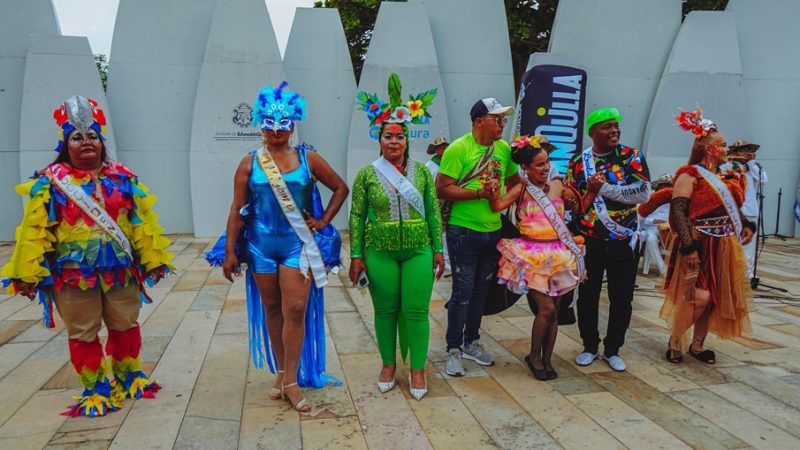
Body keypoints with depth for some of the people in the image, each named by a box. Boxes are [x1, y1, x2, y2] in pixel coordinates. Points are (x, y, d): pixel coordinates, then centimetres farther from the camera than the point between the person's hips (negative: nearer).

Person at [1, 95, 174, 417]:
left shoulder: (122, 178, 4)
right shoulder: (51, 182, -3)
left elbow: (142, 222, 3)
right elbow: (36, 230, -6)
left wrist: (153, 260, 2)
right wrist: (28, 273, -9)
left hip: (120, 269, 2)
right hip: (74, 273, -2)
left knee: (125, 326, 14)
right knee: (83, 334, 8)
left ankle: (128, 377, 35)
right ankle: (96, 390, 25)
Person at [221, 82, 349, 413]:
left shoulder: (308, 159, 1)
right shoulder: (249, 163, 2)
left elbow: (341, 188, 12)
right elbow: (237, 209, 2)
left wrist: (324, 220, 2)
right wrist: (230, 252, -2)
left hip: (297, 245, -1)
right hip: (261, 246, 1)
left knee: (295, 310, -7)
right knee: (272, 309, 10)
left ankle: (291, 380, 5)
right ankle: (282, 370, 27)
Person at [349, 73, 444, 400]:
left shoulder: (422, 171, 3)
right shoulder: (367, 174, -1)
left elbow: (434, 212, 6)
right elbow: (357, 216, 1)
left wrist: (438, 249, 3)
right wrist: (356, 256, -2)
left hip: (419, 250, 1)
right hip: (380, 252, 0)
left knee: (416, 311, 3)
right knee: (385, 310, 10)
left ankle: (417, 370, 17)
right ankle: (388, 364, 28)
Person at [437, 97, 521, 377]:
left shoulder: (504, 149, 5)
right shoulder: (458, 148, -13)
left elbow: (515, 182, 18)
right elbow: (442, 189, -17)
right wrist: (478, 193, -23)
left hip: (493, 230, 6)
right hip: (464, 231, -6)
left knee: (481, 290, 15)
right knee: (463, 291, -1)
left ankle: (471, 342, 31)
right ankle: (453, 350, 13)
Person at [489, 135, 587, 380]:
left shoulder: (558, 186, 6)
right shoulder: (521, 190, -3)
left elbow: (581, 206, 16)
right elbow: (496, 206, -18)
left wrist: (593, 190, 4)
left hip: (558, 255, 4)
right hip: (532, 256, -4)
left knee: (554, 310, 7)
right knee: (546, 308, -10)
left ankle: (546, 360, 22)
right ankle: (534, 356, 12)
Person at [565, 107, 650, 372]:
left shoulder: (633, 156, -2)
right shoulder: (578, 162, 3)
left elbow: (643, 193, -16)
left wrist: (603, 188, -18)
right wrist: (589, 190, -15)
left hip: (623, 242, -1)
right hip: (589, 241, 1)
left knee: (622, 298, 7)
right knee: (588, 296, 8)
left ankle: (612, 349, 25)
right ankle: (590, 347, 27)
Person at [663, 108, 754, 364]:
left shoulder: (722, 176, 15)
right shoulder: (689, 175, -10)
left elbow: (731, 207, 24)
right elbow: (678, 212, -17)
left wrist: (746, 225, 5)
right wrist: (688, 247, -24)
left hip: (724, 247, 8)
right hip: (700, 246, -8)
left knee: (714, 298, 10)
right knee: (699, 297, -13)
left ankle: (697, 344, 22)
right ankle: (675, 341, 5)